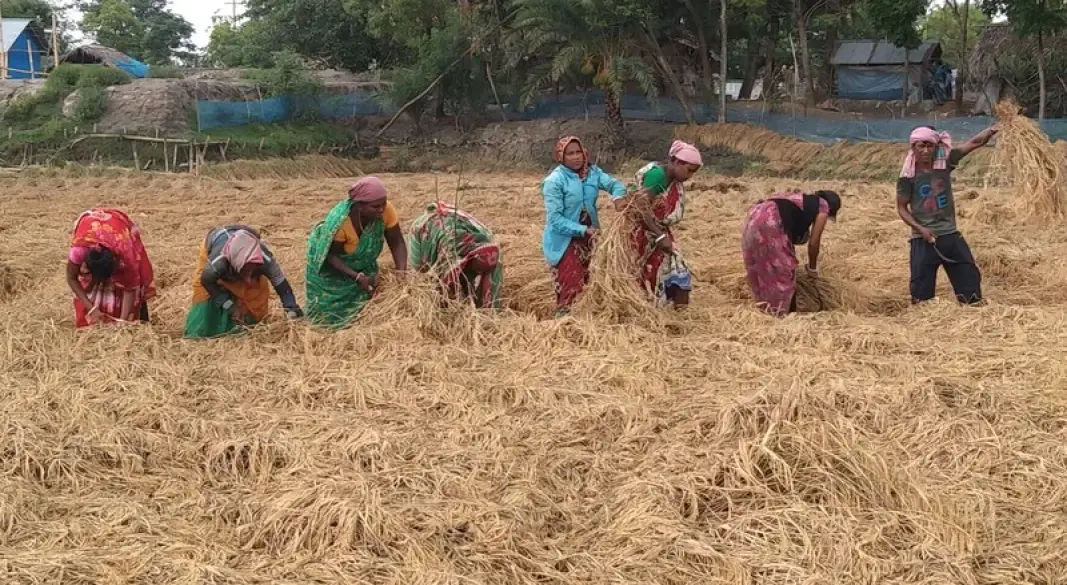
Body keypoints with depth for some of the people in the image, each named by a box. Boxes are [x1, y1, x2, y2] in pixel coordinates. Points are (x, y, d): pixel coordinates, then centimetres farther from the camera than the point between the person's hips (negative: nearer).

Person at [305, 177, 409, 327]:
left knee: (363, 299, 11)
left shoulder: (386, 210, -30)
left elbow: (396, 242, -23)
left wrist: (402, 272, -37)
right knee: (332, 306, 8)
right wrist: (358, 277, -39)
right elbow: (331, 255, -29)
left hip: (361, 263, 4)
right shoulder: (339, 220, -40)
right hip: (330, 265, -4)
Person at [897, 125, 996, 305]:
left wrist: (995, 129, -18)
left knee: (970, 277, 9)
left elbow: (974, 143, -5)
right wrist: (920, 228, -16)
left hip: (950, 234, 4)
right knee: (921, 289, 2)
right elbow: (902, 208, -3)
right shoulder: (908, 176, -9)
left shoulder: (944, 162, -1)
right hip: (923, 238, -4)